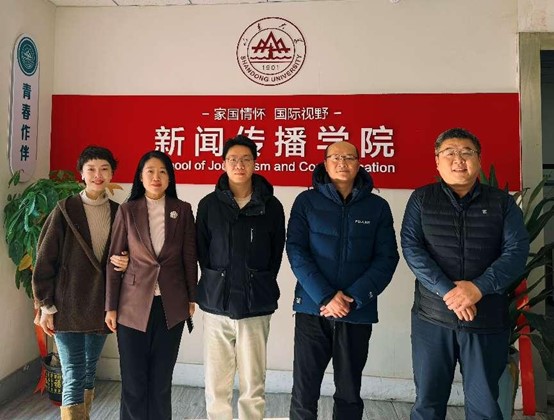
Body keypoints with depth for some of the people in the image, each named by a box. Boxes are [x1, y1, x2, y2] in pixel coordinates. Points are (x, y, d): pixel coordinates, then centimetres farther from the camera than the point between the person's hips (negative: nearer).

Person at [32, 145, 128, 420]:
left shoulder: (118, 212, 4)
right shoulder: (65, 210, -5)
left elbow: (123, 254, 12)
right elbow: (45, 260, -5)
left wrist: (123, 262, -11)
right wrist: (46, 305, -6)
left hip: (101, 306, 3)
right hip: (68, 306, -3)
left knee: (89, 372, 16)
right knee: (73, 377, 0)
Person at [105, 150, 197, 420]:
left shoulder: (183, 210, 2)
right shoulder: (127, 210, 0)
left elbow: (190, 257, 5)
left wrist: (192, 298, 5)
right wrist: (111, 306, 0)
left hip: (172, 306, 1)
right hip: (133, 305, 0)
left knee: (161, 379, 12)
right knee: (133, 381, 8)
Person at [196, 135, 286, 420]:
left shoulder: (271, 206, 1)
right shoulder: (209, 204, 2)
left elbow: (276, 253, 8)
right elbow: (202, 251, 7)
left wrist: (260, 286, 5)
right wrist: (216, 284, 3)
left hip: (256, 306, 0)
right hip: (216, 304, 1)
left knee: (253, 387, 8)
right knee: (216, 386, 10)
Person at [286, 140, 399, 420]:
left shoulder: (378, 207, 5)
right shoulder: (306, 201, 1)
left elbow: (387, 258, 0)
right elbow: (296, 251, -6)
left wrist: (354, 298, -12)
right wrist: (325, 297, -15)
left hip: (358, 313, 1)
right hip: (312, 309, -1)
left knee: (349, 392, 14)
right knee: (304, 390, 6)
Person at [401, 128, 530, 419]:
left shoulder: (502, 202, 6)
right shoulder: (421, 199, 4)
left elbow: (517, 250, -3)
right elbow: (410, 247, -7)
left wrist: (479, 287, -18)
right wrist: (446, 291, -17)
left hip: (488, 319, 1)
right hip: (432, 317, 0)